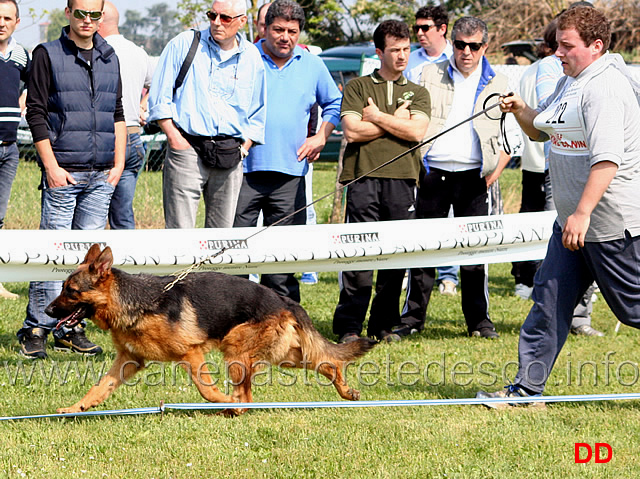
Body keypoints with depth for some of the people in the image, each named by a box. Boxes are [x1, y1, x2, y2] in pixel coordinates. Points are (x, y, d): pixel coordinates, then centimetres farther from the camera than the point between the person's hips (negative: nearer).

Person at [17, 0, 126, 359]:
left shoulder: (109, 59, 15)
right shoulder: (48, 55, 0)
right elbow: (36, 112, -4)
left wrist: (118, 164, 10)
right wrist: (51, 166, -10)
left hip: (101, 176, 5)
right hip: (63, 172, -5)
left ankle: (71, 328, 8)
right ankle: (36, 329, -1)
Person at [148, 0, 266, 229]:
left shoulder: (252, 58, 12)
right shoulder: (184, 44, 3)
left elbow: (258, 115, 19)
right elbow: (159, 99, 2)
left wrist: (244, 148, 7)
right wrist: (175, 139, -6)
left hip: (230, 156, 3)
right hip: (187, 148, -3)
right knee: (180, 230, -9)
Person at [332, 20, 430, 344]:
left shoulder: (417, 93, 18)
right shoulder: (357, 87, 12)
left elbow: (416, 132, 0)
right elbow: (352, 131, -2)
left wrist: (376, 116, -1)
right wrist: (396, 121, 2)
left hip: (402, 179, 2)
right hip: (364, 176, -2)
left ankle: (384, 325, 10)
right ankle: (349, 326, -4)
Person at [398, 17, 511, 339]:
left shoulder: (498, 86, 9)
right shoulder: (430, 76, 9)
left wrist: (492, 176, 0)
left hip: (473, 176, 0)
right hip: (432, 172, 0)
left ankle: (478, 319, 7)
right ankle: (413, 316, 8)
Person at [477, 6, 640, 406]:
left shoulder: (606, 88, -19)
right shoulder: (569, 83, 13)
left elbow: (607, 159, -28)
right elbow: (541, 130, 27)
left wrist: (583, 213, -33)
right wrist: (521, 111, 5)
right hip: (573, 222, 10)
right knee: (551, 300, 9)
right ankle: (528, 387, 12)